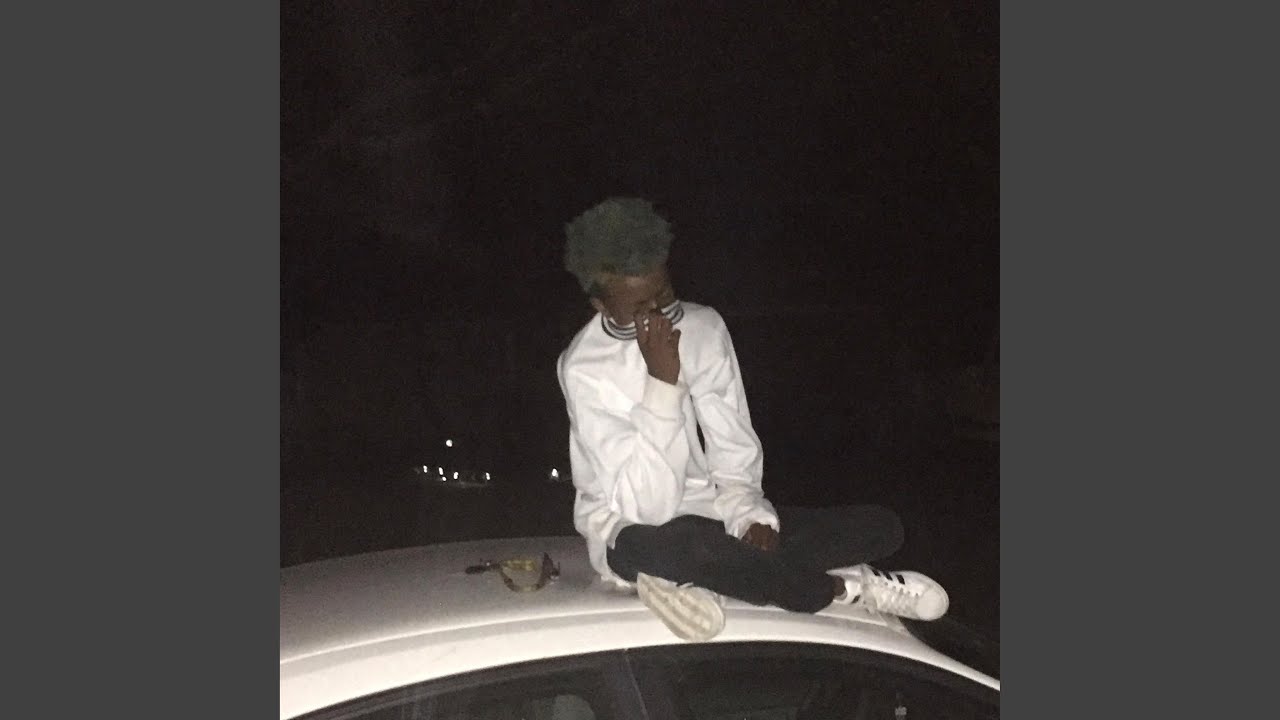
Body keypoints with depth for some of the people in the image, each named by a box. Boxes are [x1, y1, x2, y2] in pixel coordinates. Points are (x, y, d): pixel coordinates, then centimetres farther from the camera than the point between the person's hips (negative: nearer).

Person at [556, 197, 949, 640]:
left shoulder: (702, 327, -3)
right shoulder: (584, 369, -18)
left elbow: (734, 447, 1)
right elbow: (646, 508, -25)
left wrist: (751, 516, -19)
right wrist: (663, 384, -29)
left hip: (710, 518, 5)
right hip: (633, 534, -5)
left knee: (881, 526, -7)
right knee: (681, 545, -43)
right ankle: (844, 588, -17)